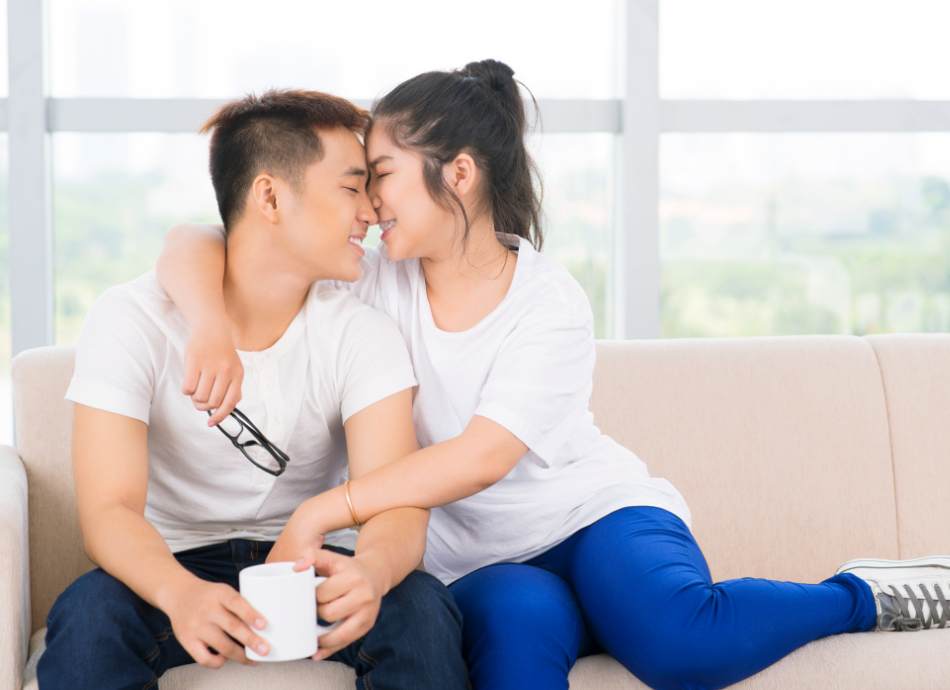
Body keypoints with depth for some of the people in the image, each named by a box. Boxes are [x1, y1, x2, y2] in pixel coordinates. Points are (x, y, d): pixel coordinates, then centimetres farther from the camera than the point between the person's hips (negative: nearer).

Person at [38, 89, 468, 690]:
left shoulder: (362, 334, -7)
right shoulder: (132, 320, -12)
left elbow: (396, 501, -20)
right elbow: (108, 509, -22)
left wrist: (369, 572, -46)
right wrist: (182, 594, -45)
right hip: (179, 567, -1)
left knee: (421, 608, -29)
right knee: (89, 615, -33)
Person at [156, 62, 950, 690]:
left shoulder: (552, 304, -10)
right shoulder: (370, 282, -1)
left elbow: (481, 457, -22)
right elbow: (193, 247, -4)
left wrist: (321, 512, -28)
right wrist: (210, 329, -26)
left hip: (594, 511, -1)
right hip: (480, 562, 1)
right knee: (521, 620, -38)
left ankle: (860, 595, -6)